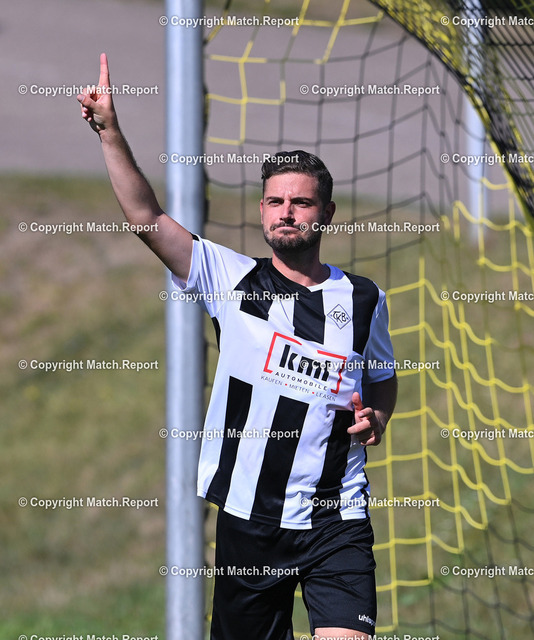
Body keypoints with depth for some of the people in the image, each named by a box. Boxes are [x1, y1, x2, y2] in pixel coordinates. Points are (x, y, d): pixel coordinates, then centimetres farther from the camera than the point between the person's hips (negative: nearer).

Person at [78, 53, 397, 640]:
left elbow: (383, 378, 24)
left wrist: (376, 419, 2)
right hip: (247, 520, 0)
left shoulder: (363, 299, 7)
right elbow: (146, 217, -7)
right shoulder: (232, 278, 2)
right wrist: (109, 131, -16)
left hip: (337, 523, 0)